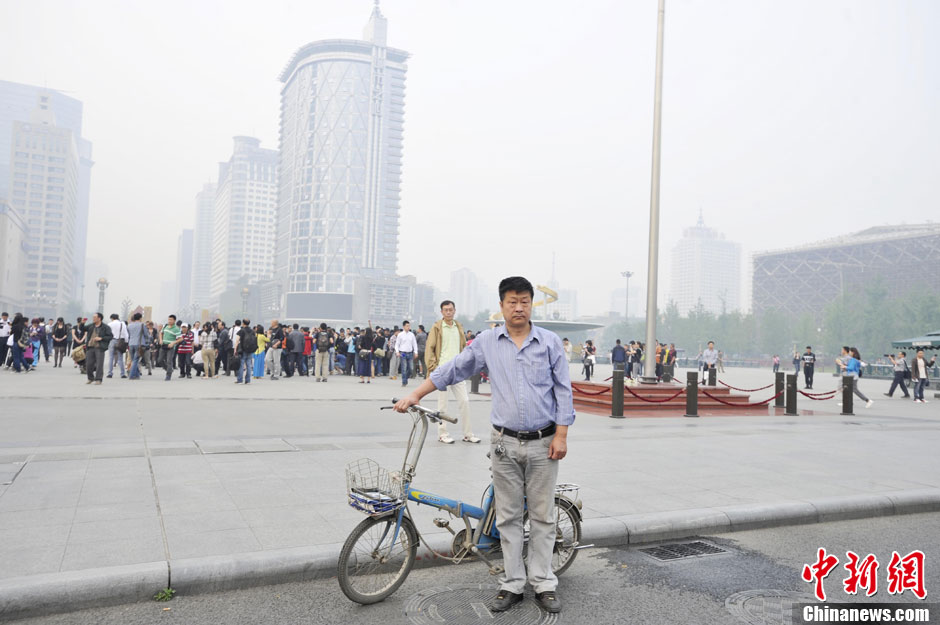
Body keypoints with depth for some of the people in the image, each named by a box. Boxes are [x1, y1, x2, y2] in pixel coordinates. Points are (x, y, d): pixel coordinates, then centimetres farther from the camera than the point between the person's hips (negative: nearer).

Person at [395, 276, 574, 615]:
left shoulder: (550, 342, 0)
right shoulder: (487, 342, 2)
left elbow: (563, 390, 1)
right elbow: (452, 369, 7)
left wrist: (561, 435, -5)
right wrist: (415, 395, 4)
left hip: (543, 443, -1)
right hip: (505, 443, 1)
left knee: (542, 516, 8)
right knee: (508, 517, 9)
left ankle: (543, 583, 22)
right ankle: (512, 584, 21)